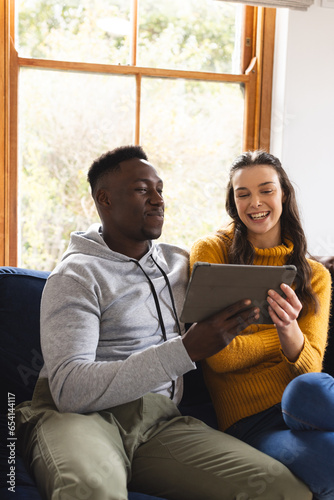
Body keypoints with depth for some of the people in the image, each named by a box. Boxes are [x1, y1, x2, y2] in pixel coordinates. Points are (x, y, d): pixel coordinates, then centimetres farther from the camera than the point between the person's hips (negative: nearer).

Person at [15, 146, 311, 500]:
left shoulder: (180, 263, 17)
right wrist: (187, 349, -20)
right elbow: (69, 389, -14)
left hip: (160, 421, 5)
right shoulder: (75, 276, 0)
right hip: (78, 416, -5)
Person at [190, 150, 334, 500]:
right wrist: (286, 331, 2)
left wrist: (290, 329, -22)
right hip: (247, 420, -2)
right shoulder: (211, 252, 2)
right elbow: (220, 357, -5)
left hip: (303, 406, 2)